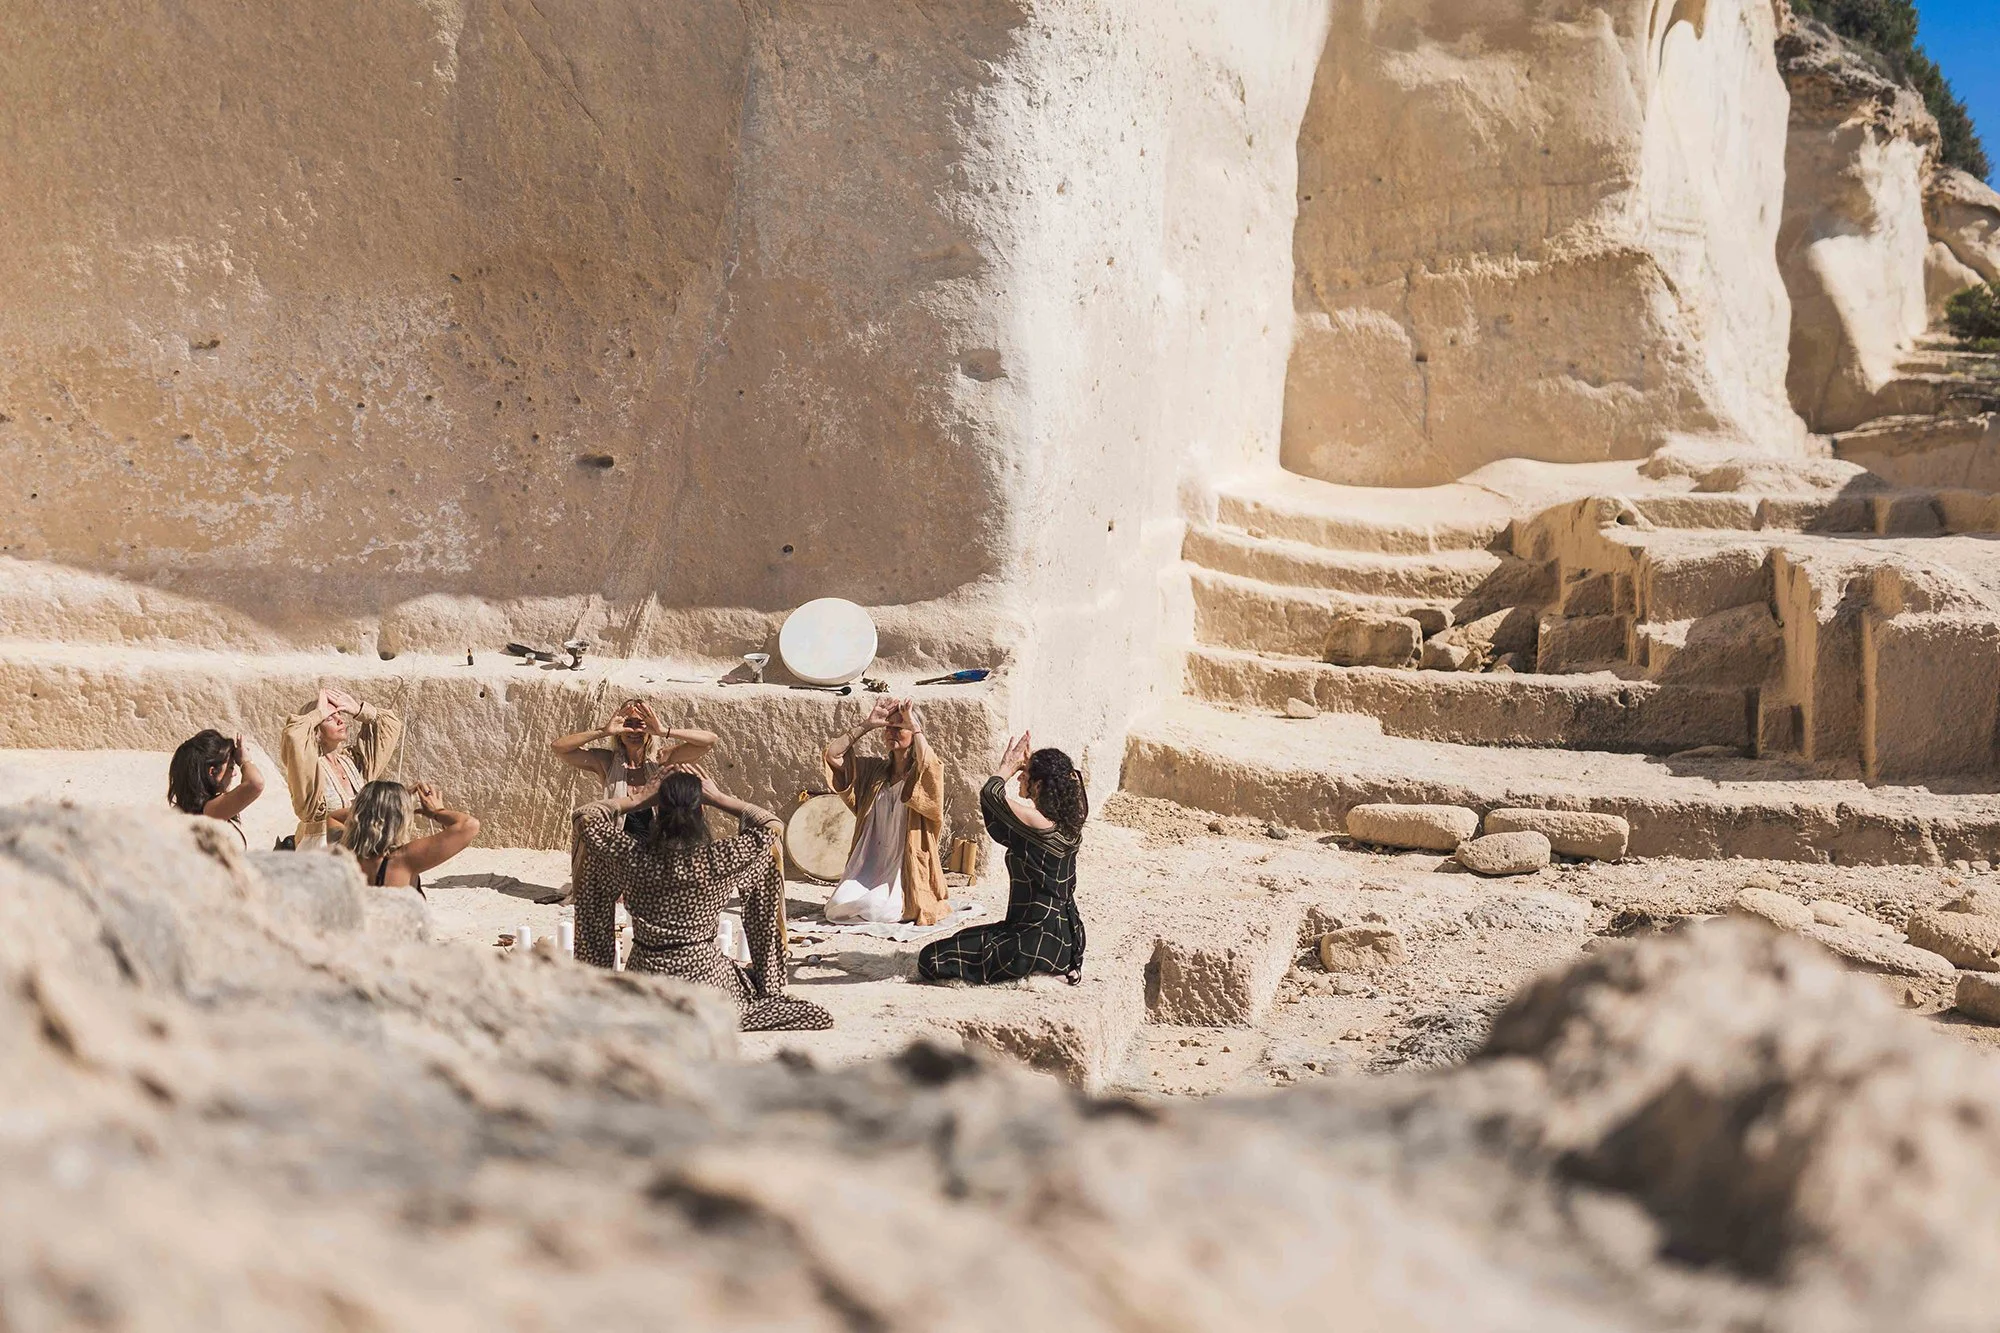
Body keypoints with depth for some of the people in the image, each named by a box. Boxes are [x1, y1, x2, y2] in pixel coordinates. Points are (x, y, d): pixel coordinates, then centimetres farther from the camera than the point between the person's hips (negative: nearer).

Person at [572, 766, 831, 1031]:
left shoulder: (634, 857, -12)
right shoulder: (718, 860, -16)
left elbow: (586, 816, 4)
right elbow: (770, 825, 0)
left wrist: (638, 800, 5)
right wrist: (719, 797, 2)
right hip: (706, 979, -4)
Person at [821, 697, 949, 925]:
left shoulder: (923, 774, -2)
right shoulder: (873, 770, 15)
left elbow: (928, 762, -28)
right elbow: (832, 754, 7)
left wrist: (913, 724, -16)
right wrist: (868, 725, 4)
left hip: (907, 870, -5)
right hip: (869, 866, 5)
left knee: (876, 910, -28)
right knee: (838, 905, -20)